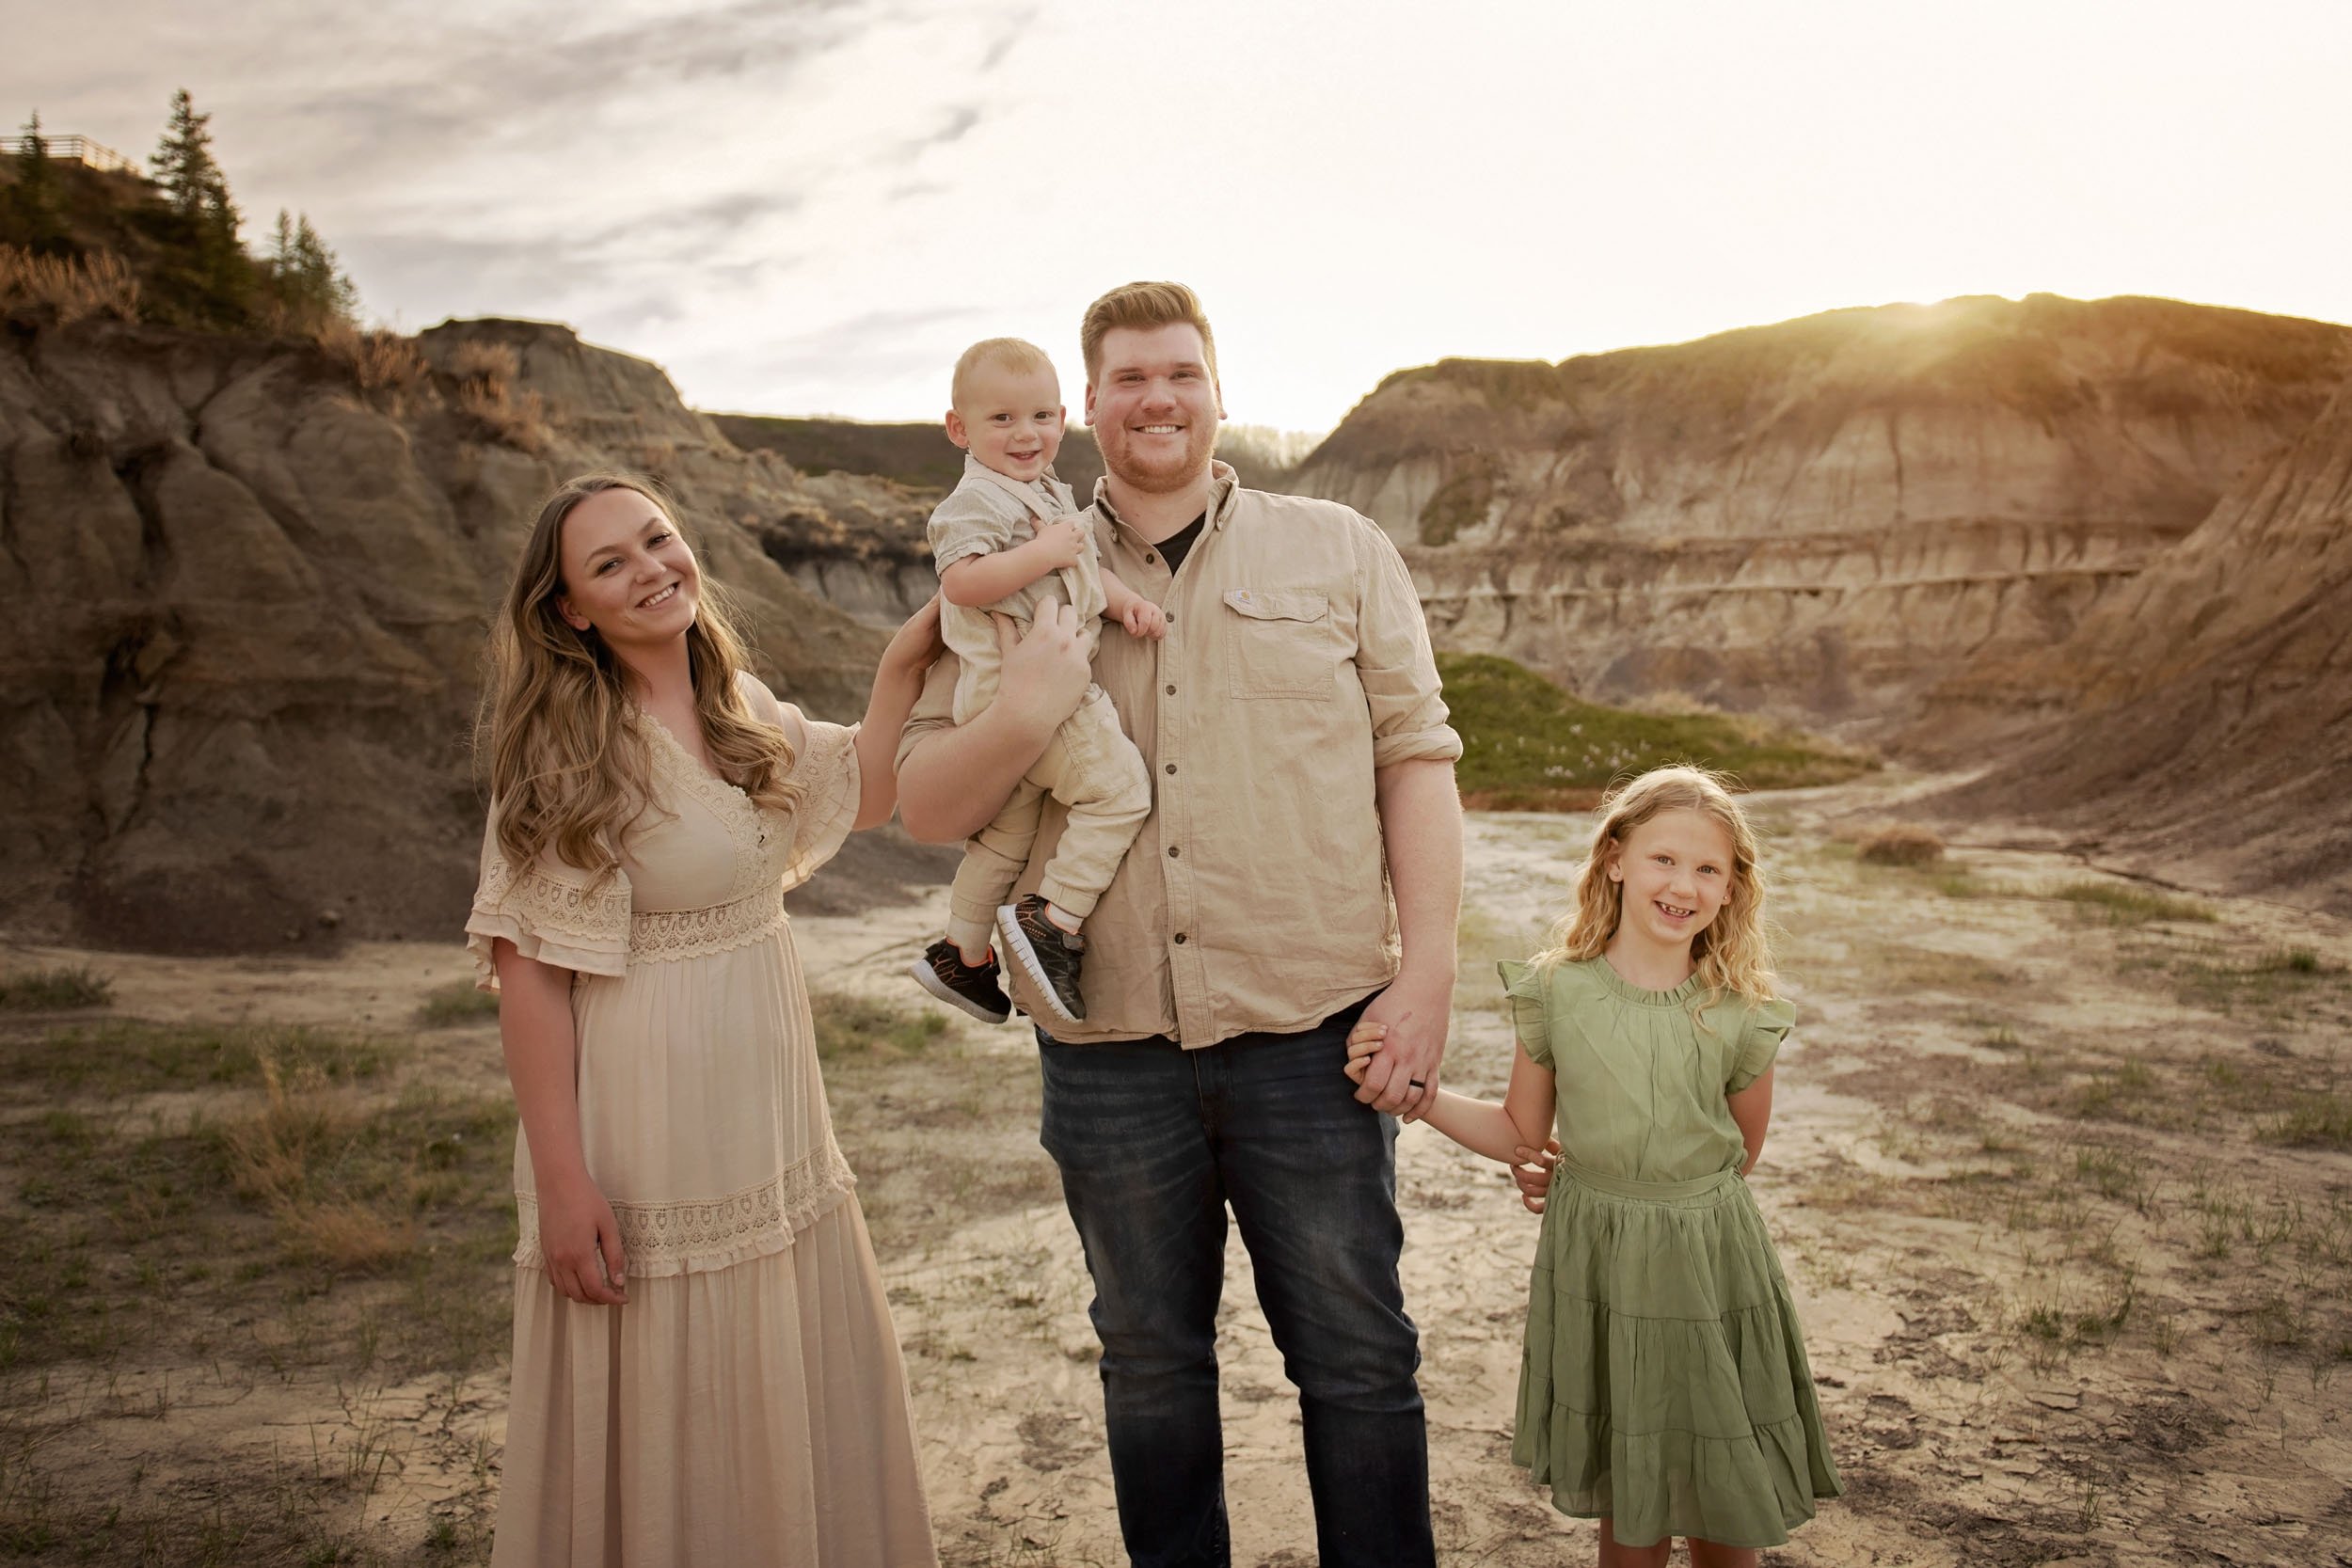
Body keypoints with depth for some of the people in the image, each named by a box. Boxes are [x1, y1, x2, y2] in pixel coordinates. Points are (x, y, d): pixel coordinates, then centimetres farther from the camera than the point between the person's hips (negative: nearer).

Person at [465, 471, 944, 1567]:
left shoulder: (745, 710, 5)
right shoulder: (567, 747, -15)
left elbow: (859, 794, 18)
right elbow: (528, 968, -17)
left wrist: (905, 662, 5)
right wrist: (561, 1180, -19)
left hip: (771, 1120, 7)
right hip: (647, 1133, -7)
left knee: (796, 1412, 19)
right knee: (661, 1435, 8)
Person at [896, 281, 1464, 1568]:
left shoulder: (1337, 551, 5)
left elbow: (1414, 759, 1)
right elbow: (924, 807, 5)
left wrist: (1426, 975, -7)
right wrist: (1023, 713, -16)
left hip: (1308, 1031, -1)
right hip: (1108, 1047, 2)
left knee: (1358, 1359, 9)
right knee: (1150, 1366, 18)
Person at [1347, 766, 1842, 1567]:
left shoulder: (1740, 1014, -7)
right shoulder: (1555, 990, -6)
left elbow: (1742, 1154, 8)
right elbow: (1520, 1133, 2)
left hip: (1710, 1268, 0)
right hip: (1594, 1268, 0)